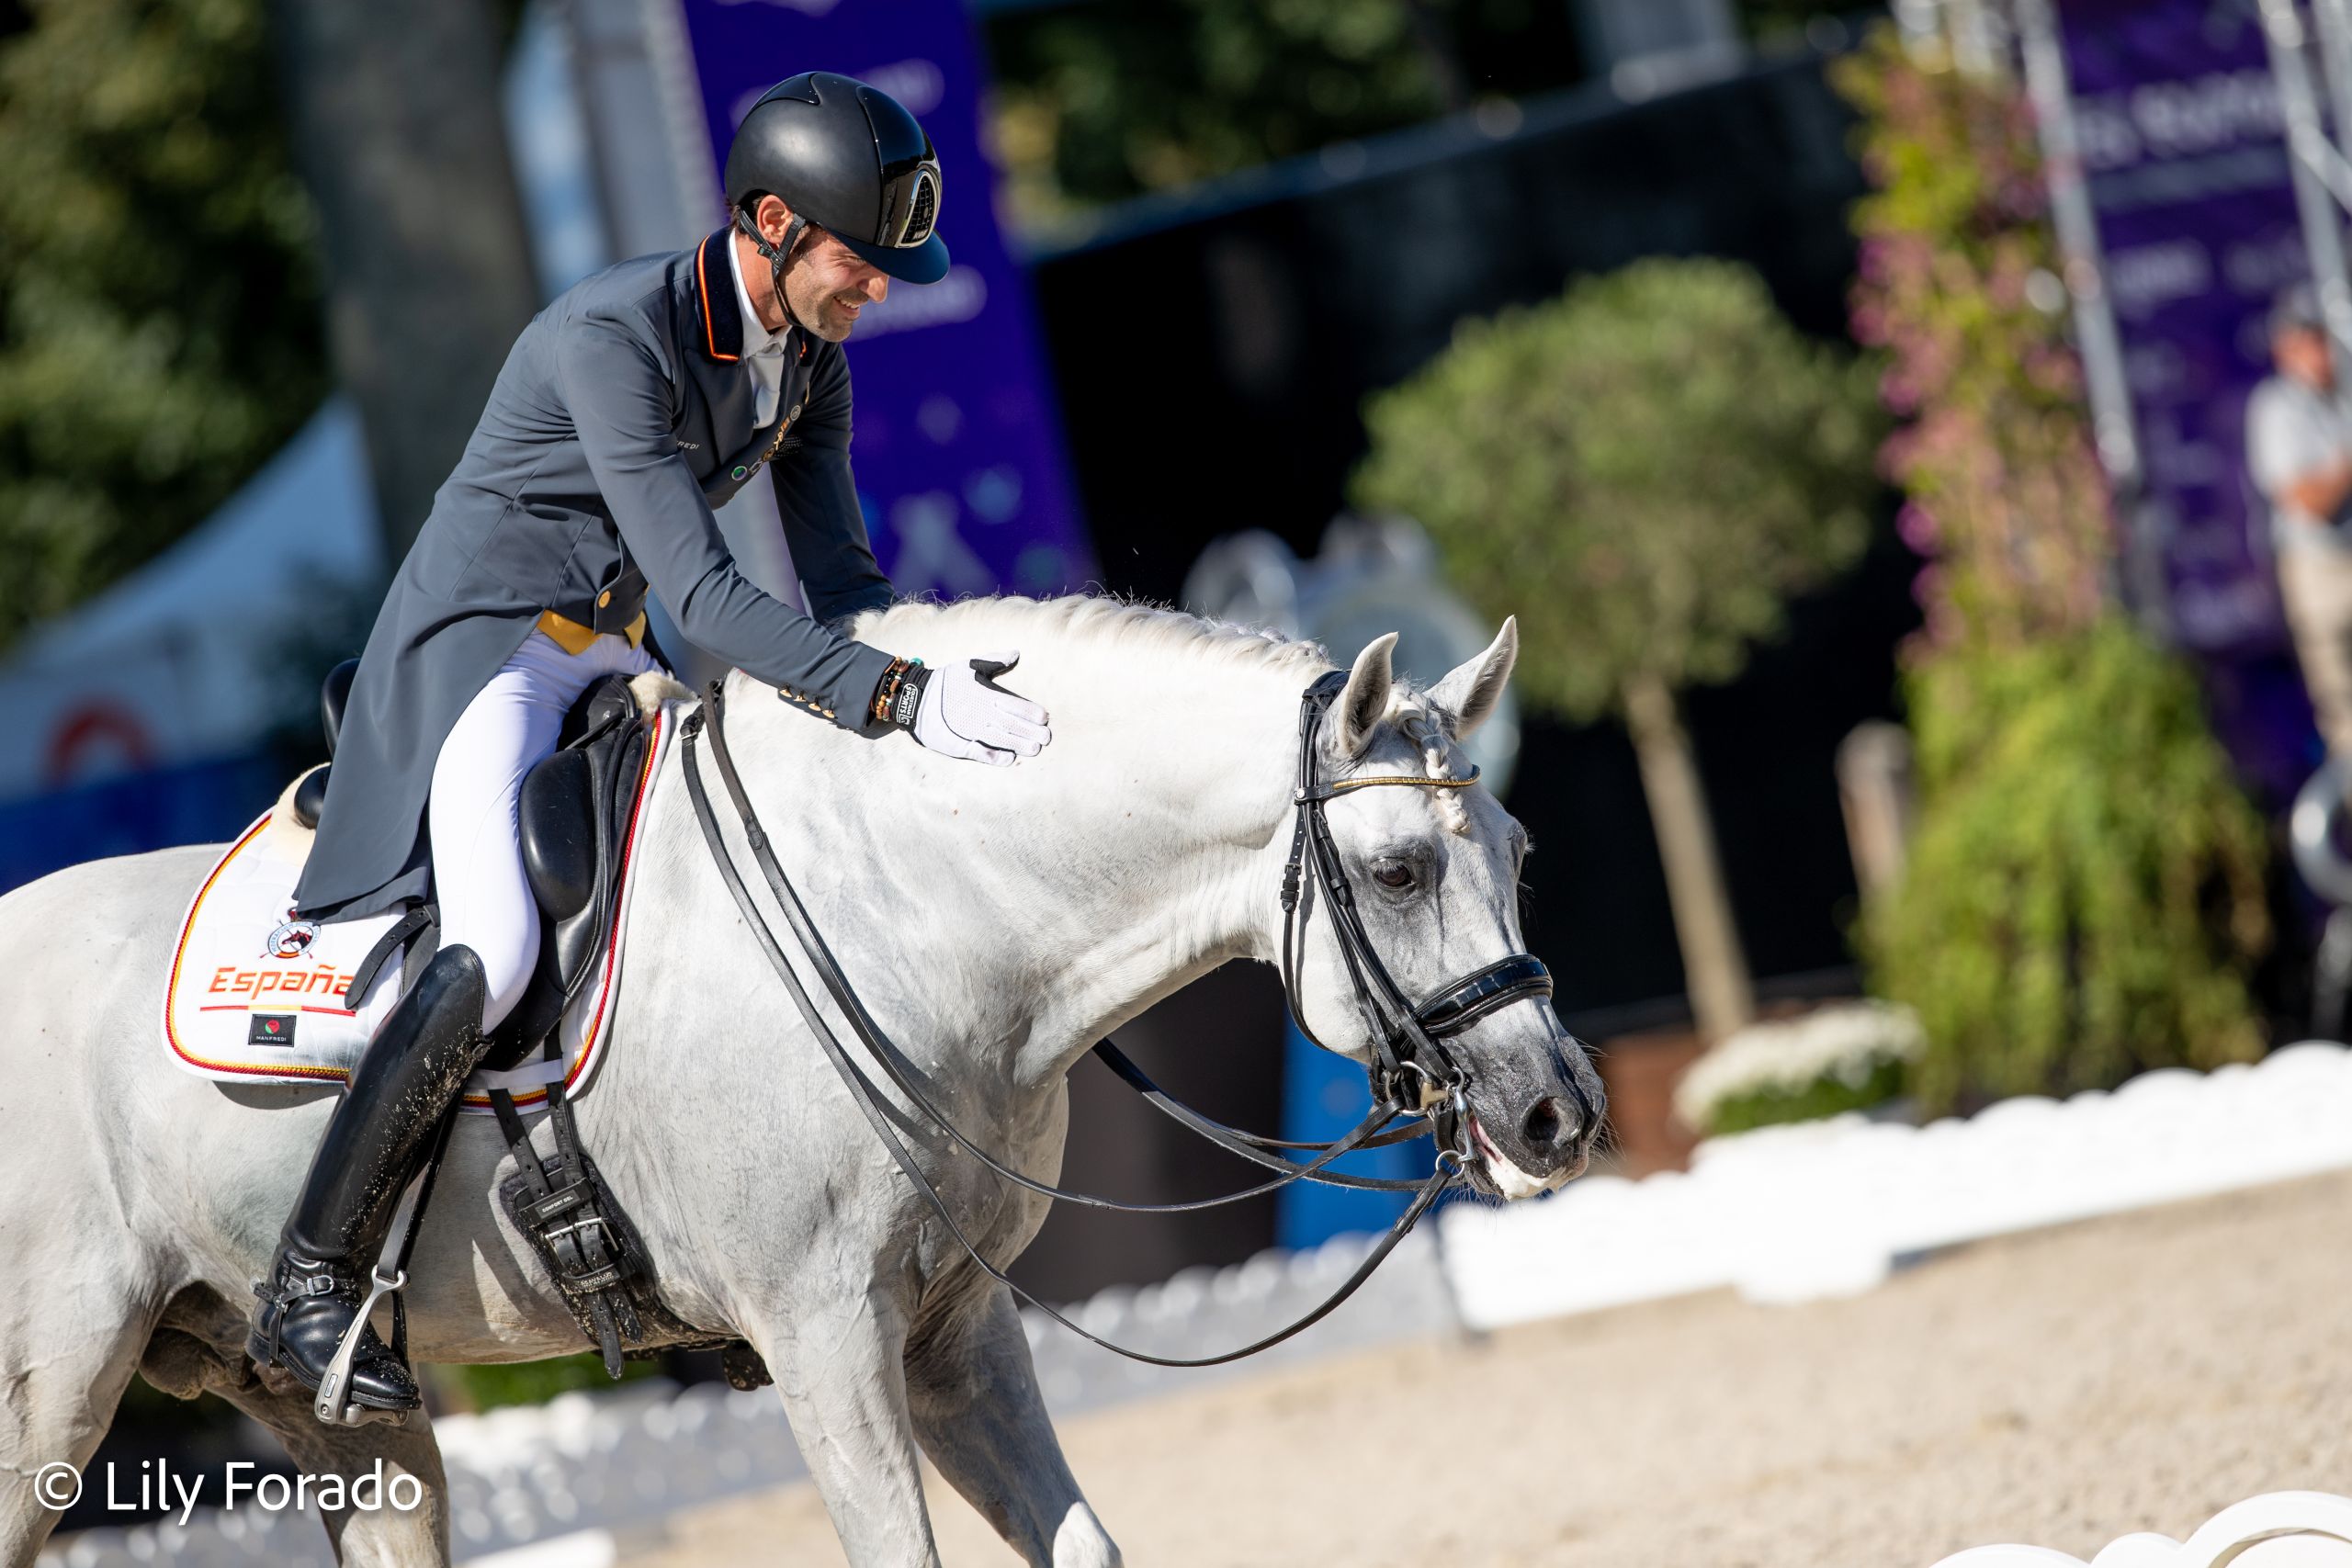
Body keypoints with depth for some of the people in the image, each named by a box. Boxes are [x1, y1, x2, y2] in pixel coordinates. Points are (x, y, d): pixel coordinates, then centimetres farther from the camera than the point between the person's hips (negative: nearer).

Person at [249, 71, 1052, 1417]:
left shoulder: (811, 363, 1)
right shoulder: (613, 336, -26)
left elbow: (841, 581, 5)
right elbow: (703, 593, -32)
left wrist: (953, 672, -12)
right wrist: (898, 699, -38)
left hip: (609, 664, 9)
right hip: (477, 650, -9)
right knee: (494, 951, -29)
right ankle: (310, 1283, -19)